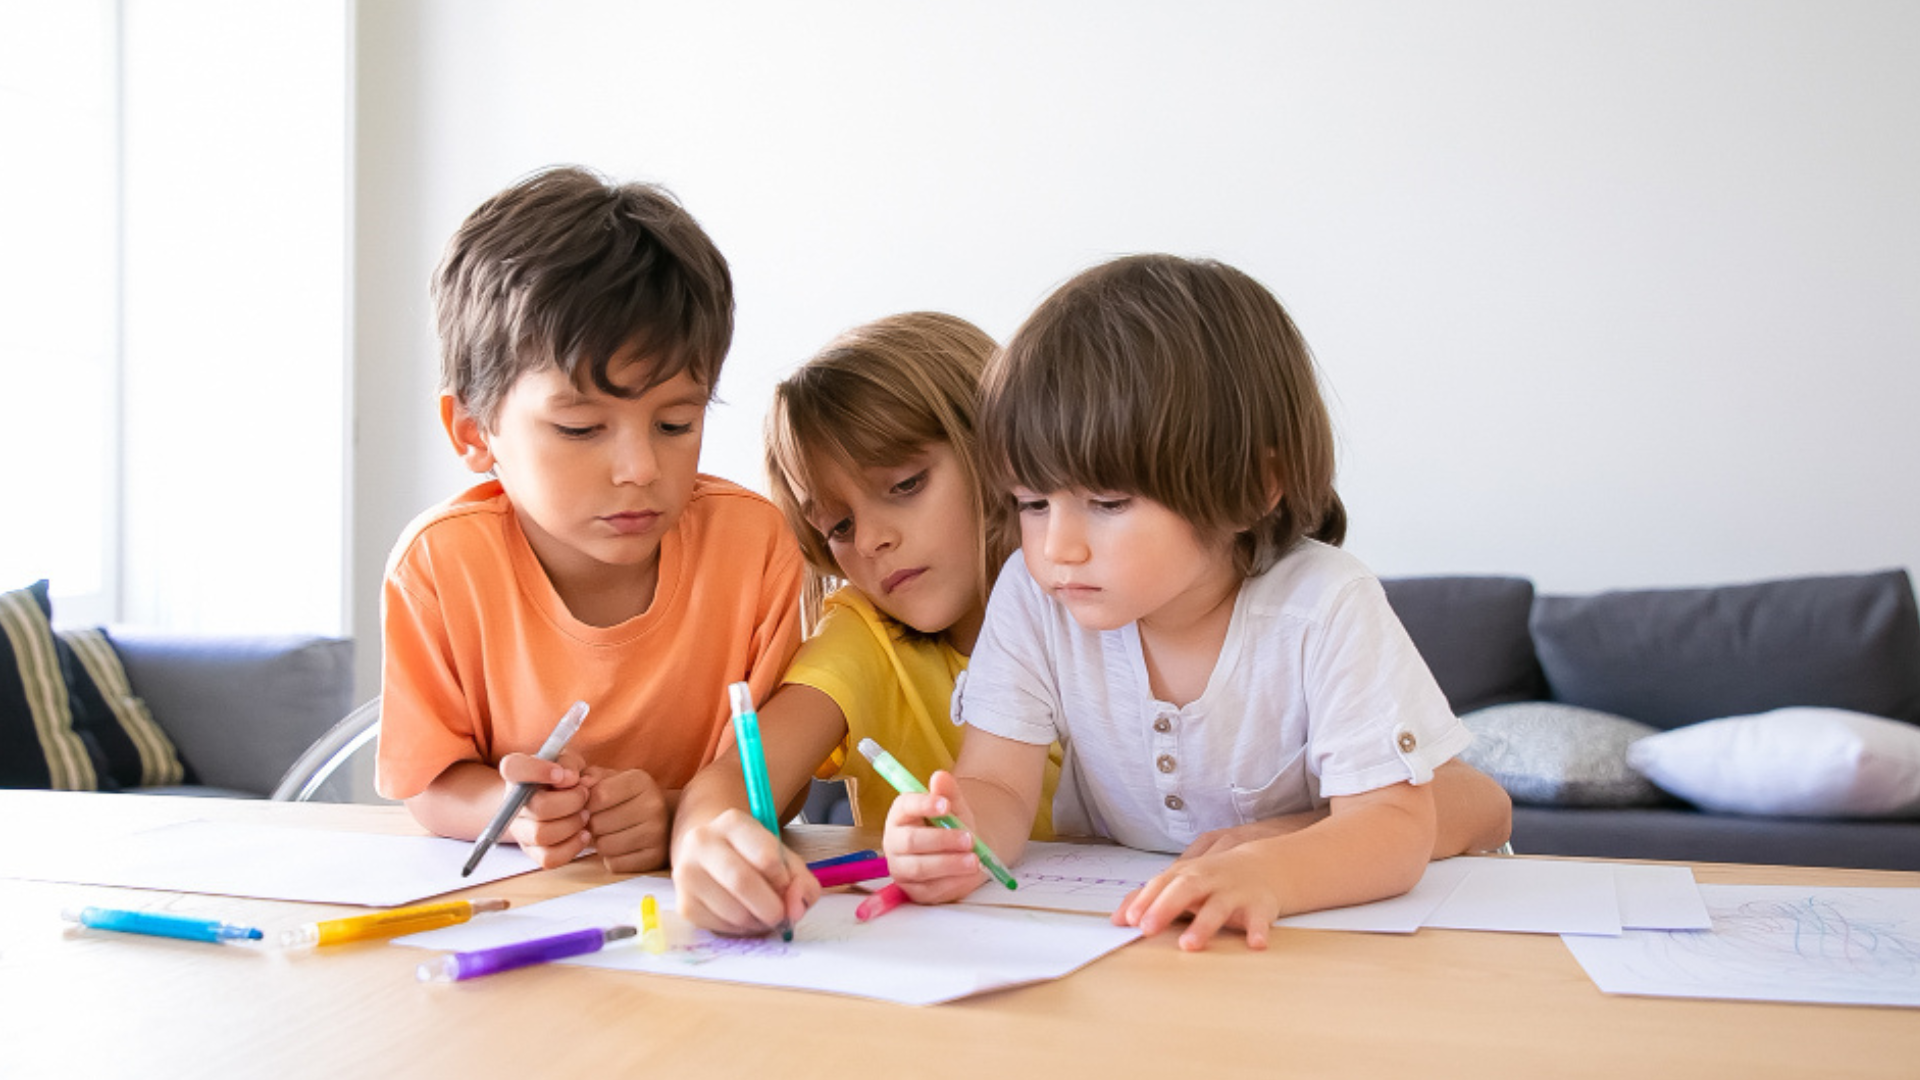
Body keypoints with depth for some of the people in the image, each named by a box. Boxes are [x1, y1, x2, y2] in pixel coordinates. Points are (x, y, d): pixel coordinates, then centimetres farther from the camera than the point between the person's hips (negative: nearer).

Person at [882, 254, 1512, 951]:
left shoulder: (1325, 610, -25)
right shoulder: (1033, 598, -16)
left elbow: (1394, 826, -28)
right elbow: (999, 786, -17)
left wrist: (1265, 872, -49)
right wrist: (961, 840, -42)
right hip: (1108, 908, 5)